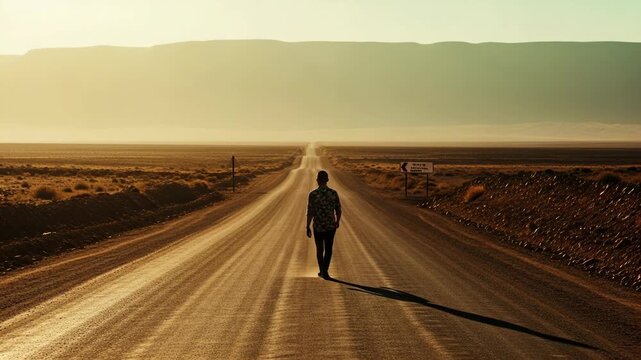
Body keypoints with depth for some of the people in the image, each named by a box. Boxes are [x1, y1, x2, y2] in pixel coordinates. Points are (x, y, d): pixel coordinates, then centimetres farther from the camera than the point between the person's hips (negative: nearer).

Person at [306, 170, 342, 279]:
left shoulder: (313, 194, -16)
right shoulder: (334, 193, -9)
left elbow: (310, 213, -14)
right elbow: (338, 211, -2)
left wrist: (308, 228, -3)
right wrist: (338, 221, 18)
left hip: (318, 227, -1)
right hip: (331, 226, 1)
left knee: (319, 249, 19)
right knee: (328, 249, 15)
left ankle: (322, 271, 29)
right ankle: (325, 271, 2)